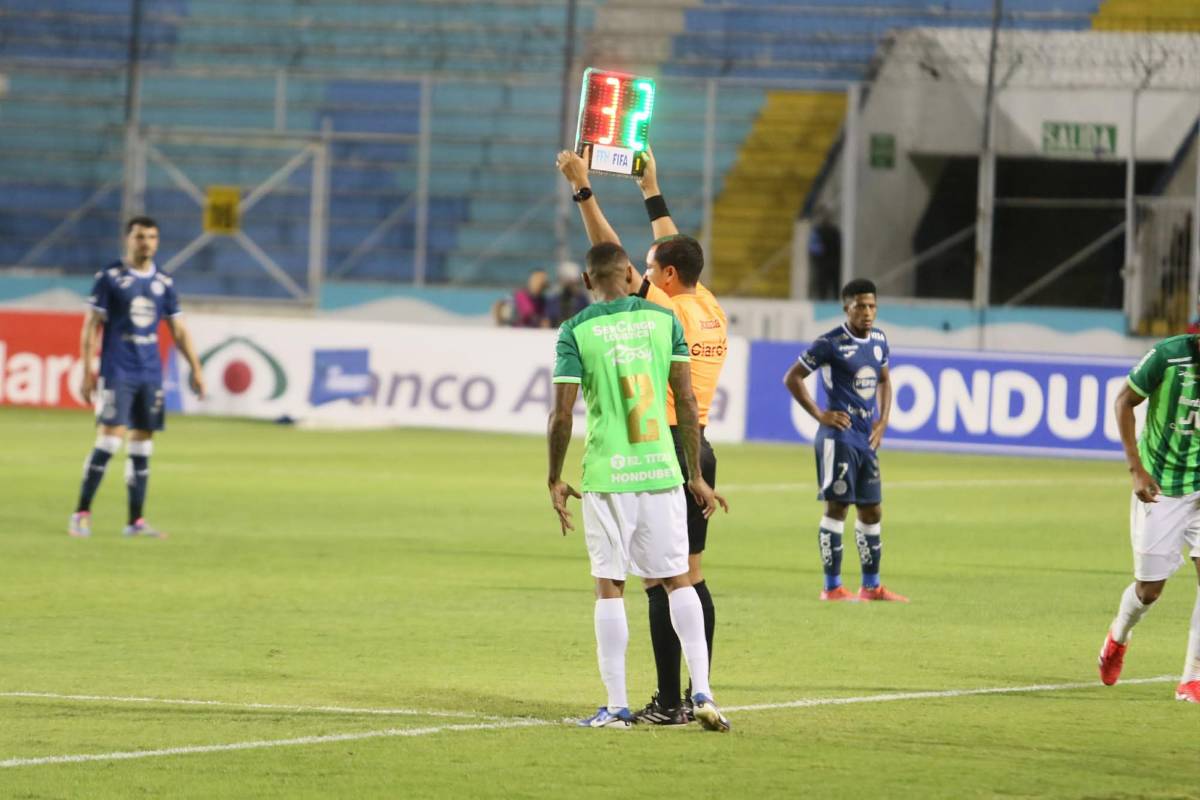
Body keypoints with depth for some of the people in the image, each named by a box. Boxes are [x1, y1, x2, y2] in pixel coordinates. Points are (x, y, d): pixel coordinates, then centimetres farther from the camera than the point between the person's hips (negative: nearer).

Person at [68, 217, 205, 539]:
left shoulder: (163, 283, 11)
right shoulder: (110, 277, -2)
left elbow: (178, 330, 16)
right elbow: (91, 327, -2)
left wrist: (195, 368, 9)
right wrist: (87, 370, -8)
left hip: (150, 373, 5)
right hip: (117, 370, -5)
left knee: (143, 441, 4)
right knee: (111, 435, -13)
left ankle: (135, 521, 10)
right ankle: (81, 514, -6)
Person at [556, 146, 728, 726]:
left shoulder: (668, 312, -11)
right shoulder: (711, 312, 9)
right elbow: (676, 253, 25)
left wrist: (582, 189, -5)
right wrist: (652, 193, 34)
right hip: (699, 448, 8)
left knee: (660, 580, -7)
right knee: (691, 577, 11)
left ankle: (668, 702, -9)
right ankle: (701, 694, 12)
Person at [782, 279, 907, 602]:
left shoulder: (879, 340, 10)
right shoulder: (831, 343, -11)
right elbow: (792, 378, -8)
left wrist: (882, 420, 10)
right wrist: (820, 415, -11)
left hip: (867, 438, 7)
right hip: (840, 436, -7)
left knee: (871, 511, 11)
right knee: (837, 506, -6)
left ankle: (871, 586, 20)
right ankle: (832, 587, -1)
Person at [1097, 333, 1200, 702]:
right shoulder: (1168, 355, -20)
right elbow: (1124, 402, -6)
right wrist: (1137, 469, -12)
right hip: (1159, 487, -2)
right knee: (1149, 589, 5)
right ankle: (1118, 637, 40)